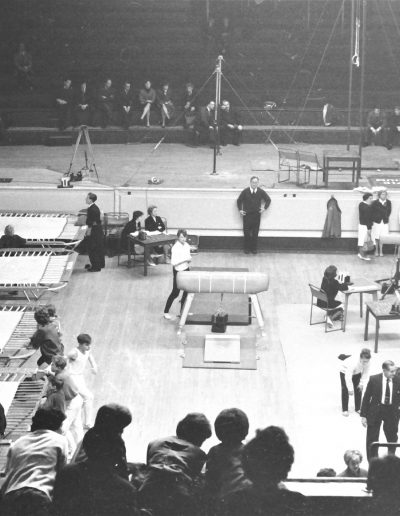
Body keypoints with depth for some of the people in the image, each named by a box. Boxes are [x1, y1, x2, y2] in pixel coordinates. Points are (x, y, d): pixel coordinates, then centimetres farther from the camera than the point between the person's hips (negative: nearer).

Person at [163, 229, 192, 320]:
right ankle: (166, 312, 12)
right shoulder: (175, 248, -19)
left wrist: (189, 259, -5)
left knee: (187, 291, 11)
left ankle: (183, 311, 27)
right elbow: (173, 262, -23)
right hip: (178, 271, -7)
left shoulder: (187, 245, 3)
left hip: (186, 269, 7)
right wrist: (185, 259, -24)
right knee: (175, 293, 0)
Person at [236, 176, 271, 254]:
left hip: (257, 215, 1)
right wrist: (240, 210, 2)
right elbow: (239, 201, 7)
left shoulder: (261, 192, -4)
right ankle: (246, 248, 14)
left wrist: (264, 208, 4)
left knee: (255, 233, 3)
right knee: (246, 232, 2)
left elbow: (268, 200, 11)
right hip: (247, 215, -1)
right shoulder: (245, 191, -7)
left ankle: (254, 248, 14)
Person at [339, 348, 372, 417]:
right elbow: (348, 376, -39)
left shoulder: (368, 362, -32)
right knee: (345, 390, -5)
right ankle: (345, 410, 7)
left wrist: (362, 384, -23)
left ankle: (358, 408, 21)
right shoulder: (353, 362, -45)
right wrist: (350, 389, -33)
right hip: (345, 371, -5)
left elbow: (366, 374, -18)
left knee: (358, 389, 5)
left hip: (357, 372, 5)